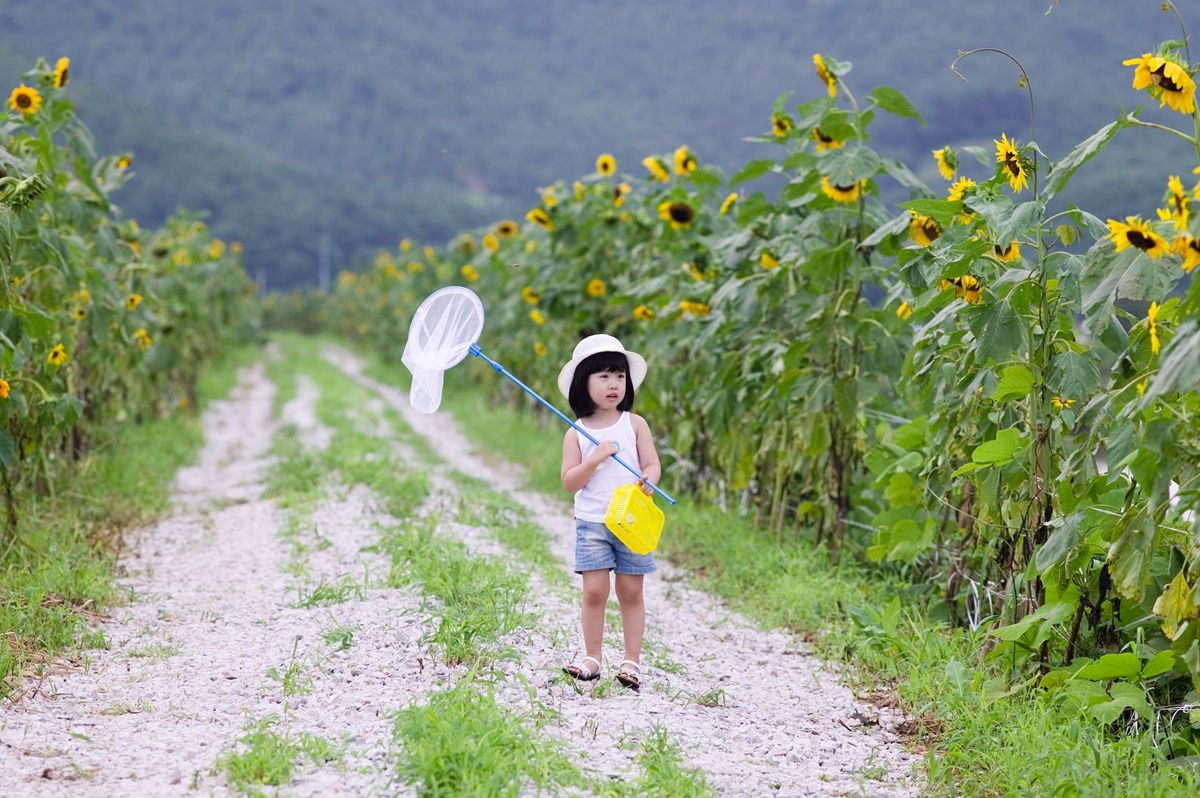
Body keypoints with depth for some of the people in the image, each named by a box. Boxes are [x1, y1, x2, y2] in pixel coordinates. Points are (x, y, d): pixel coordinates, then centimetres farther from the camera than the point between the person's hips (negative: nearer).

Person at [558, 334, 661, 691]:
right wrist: (595, 459, -18)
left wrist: (647, 481, -22)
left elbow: (652, 465, 1)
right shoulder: (577, 433, 2)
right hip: (591, 523, 0)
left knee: (631, 592, 3)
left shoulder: (634, 424, 4)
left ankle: (631, 661, 11)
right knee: (594, 590, -5)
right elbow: (569, 482, -4)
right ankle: (592, 658, 8)